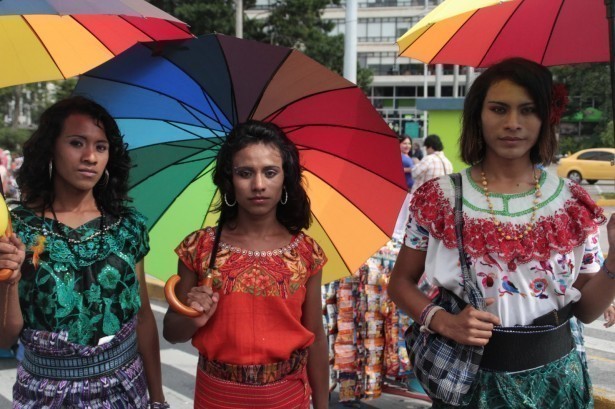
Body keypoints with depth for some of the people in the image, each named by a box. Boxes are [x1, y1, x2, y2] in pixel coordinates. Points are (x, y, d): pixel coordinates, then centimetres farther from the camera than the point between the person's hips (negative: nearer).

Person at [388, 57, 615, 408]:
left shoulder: (571, 202, -3)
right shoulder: (441, 197, -7)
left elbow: (586, 310, 2)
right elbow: (401, 283, 0)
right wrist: (442, 321, -17)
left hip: (555, 377, 2)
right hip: (469, 378, -1)